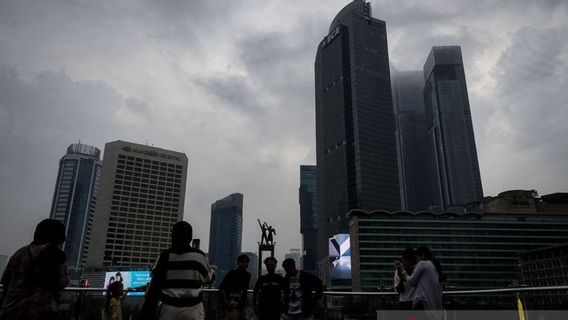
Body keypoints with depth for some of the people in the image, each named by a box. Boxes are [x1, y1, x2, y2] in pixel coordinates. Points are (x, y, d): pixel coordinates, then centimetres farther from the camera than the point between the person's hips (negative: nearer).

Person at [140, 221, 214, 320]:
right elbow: (209, 277, 10)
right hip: (192, 308, -1)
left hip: (169, 307, 1)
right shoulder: (199, 255, -4)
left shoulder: (166, 255, -3)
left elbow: (155, 282, -1)